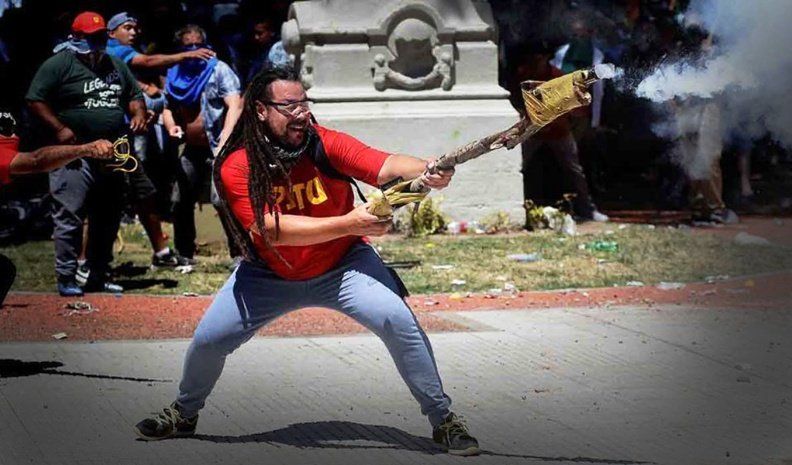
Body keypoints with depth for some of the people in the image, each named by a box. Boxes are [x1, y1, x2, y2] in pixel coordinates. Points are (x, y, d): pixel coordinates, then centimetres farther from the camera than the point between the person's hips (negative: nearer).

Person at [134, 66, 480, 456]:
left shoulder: (325, 144, -20)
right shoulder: (235, 167, -21)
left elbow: (385, 166, -34)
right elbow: (272, 230, -32)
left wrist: (425, 171, -57)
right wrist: (348, 224, -41)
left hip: (342, 265, -1)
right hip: (269, 274, 1)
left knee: (398, 321, -20)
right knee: (208, 338, 0)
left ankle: (442, 420, -6)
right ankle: (183, 415, 30)